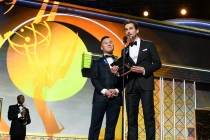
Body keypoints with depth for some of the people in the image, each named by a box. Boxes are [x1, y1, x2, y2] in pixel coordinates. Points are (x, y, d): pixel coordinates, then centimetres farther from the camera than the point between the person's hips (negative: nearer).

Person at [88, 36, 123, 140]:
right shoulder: (97, 62, 14)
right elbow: (94, 78, 1)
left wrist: (117, 90, -9)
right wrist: (104, 91, -13)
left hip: (115, 98, 2)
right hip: (100, 97, -1)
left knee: (111, 127, 1)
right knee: (95, 126, -4)